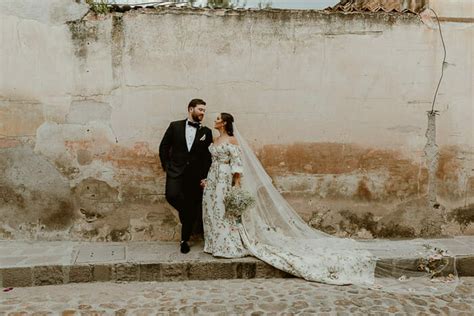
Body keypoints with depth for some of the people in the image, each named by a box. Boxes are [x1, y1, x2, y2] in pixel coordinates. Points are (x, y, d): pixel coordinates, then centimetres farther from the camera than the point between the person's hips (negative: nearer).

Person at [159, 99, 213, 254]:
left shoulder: (206, 132, 7)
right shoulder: (175, 126, 6)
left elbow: (209, 156, 6)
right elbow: (163, 147, 7)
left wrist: (205, 176, -2)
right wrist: (166, 167, 0)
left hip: (195, 175, 1)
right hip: (176, 171, -1)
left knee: (192, 208, 4)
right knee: (172, 195, -26)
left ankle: (185, 240, 23)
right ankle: (186, 214, 9)